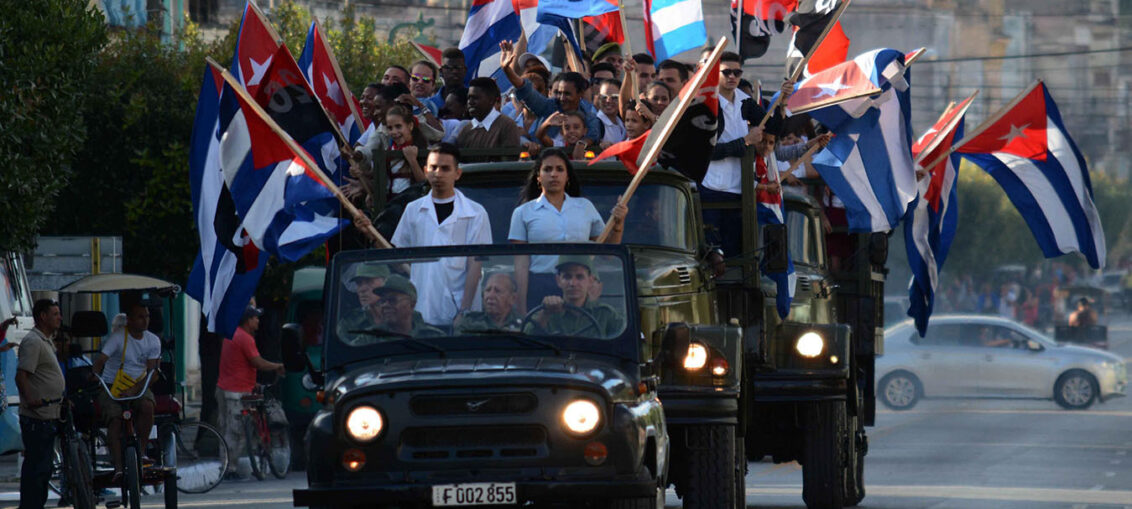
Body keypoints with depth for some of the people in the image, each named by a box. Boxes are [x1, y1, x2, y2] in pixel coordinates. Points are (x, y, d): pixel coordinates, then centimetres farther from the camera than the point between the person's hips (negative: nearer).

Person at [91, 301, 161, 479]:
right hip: (112, 386, -3)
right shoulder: (118, 338, -11)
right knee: (115, 418, -24)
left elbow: (151, 371, -3)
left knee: (147, 406, -29)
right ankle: (118, 467, -26)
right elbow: (100, 360, -20)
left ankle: (141, 452, -17)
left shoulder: (153, 341, 2)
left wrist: (133, 390, -19)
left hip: (138, 386, 3)